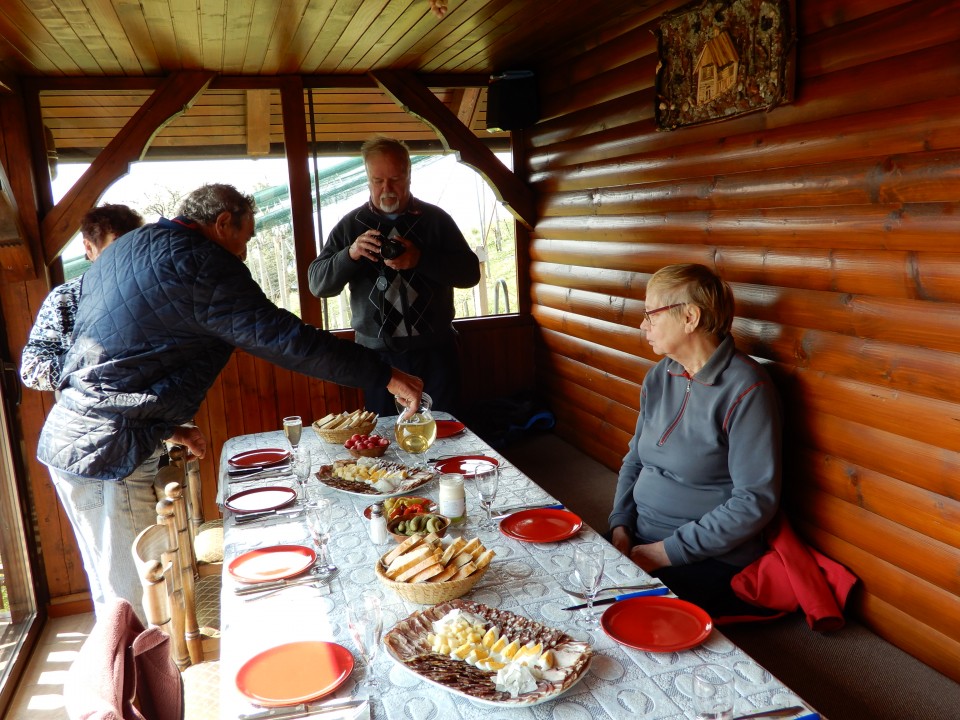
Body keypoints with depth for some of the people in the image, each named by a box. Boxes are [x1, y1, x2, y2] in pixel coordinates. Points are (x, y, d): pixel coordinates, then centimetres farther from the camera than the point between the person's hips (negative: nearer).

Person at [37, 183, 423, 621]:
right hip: (108, 450, -10)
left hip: (67, 436, 10)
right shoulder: (198, 263, -14)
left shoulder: (122, 252, 17)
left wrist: (166, 427, 19)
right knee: (136, 601, -1)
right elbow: (286, 339, -17)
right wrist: (385, 376, -12)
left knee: (114, 593, 19)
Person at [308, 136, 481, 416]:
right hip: (378, 353, 0)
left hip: (436, 351, 0)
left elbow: (470, 272, -3)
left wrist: (421, 259, -19)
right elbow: (318, 284, 1)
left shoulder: (436, 219, 4)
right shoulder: (350, 225, 5)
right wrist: (351, 254, -17)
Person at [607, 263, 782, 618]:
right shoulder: (659, 377, 7)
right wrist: (621, 527, -1)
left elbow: (755, 501, -18)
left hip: (707, 561, -6)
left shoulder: (745, 389, -16)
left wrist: (666, 552, -17)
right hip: (639, 541, 7)